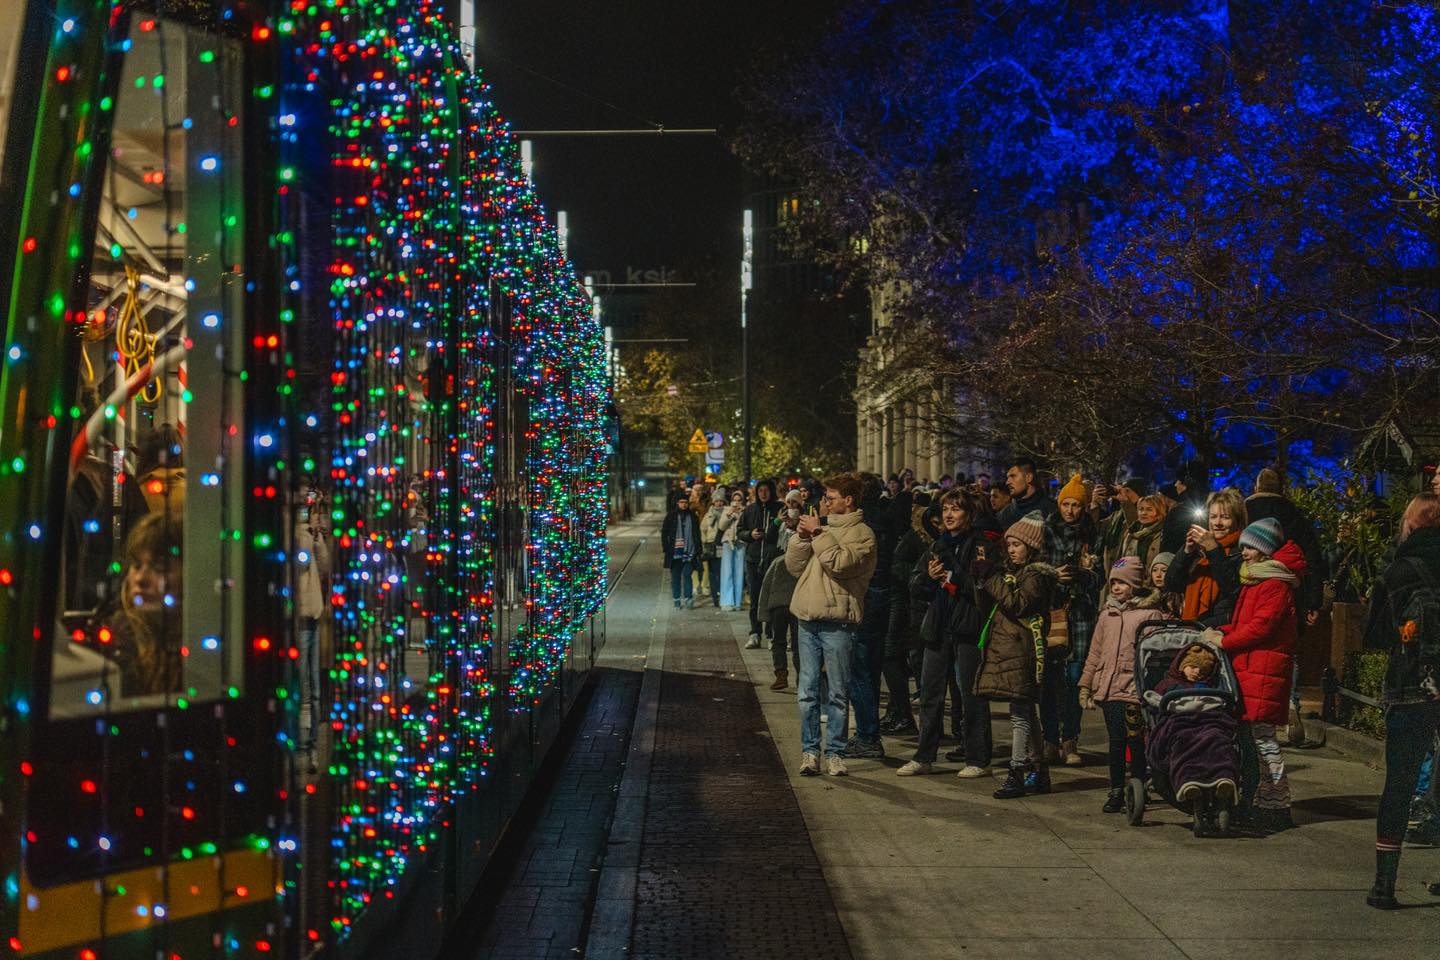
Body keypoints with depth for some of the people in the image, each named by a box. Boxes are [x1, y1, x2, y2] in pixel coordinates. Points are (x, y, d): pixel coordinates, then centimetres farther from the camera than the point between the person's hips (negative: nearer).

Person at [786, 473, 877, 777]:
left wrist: (818, 533, -12)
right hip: (809, 619, 5)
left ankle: (834, 752, 10)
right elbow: (794, 566, 11)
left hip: (837, 622, -5)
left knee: (838, 692, 2)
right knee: (808, 691, 6)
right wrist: (801, 537, -3)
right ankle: (810, 751, 13)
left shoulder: (861, 533, -3)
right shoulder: (821, 525, 16)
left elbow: (840, 563, -20)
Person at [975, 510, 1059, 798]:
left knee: (1020, 713, -9)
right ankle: (1038, 772, 19)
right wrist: (984, 578, 8)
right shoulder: (1013, 570, 20)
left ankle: (1017, 774, -8)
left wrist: (992, 578, -18)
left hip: (1022, 650, -10)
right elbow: (995, 603, 22)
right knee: (1026, 712, 13)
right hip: (1006, 647, 10)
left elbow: (1019, 604, -21)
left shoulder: (1036, 574, -9)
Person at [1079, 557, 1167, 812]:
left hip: (1134, 689, -5)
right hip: (1108, 688, 5)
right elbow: (1094, 653, 19)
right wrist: (1085, 686, 16)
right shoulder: (1107, 614, 15)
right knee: (1115, 742, 6)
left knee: (1136, 742, -4)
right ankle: (1117, 792, 14)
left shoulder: (1149, 614, -2)